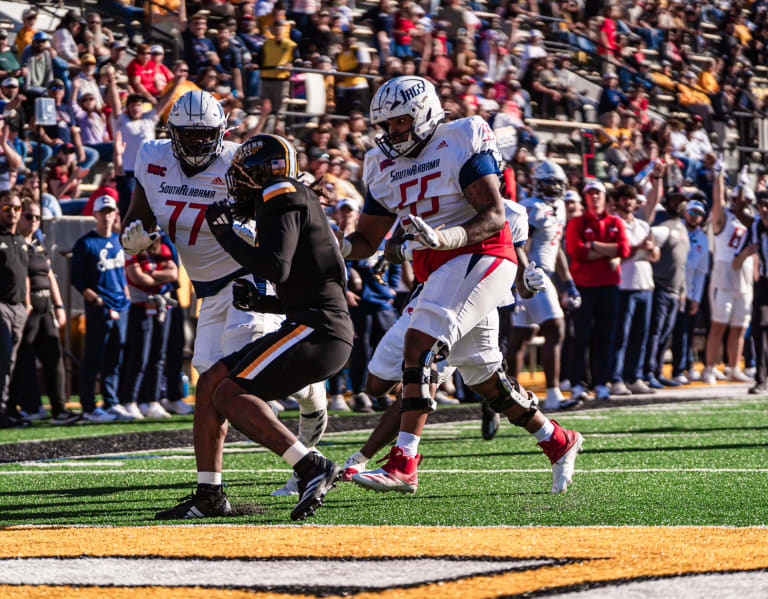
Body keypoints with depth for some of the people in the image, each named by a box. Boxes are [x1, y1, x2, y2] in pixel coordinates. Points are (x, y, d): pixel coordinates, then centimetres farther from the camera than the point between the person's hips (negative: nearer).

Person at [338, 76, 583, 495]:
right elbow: (366, 240, 14)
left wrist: (447, 237, -31)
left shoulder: (461, 144, -8)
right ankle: (557, 442, 29)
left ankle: (403, 465, -27)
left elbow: (495, 216, -15)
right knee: (483, 378, 12)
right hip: (436, 272, 8)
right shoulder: (383, 167, 13)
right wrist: (336, 248, -8)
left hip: (478, 257, -8)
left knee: (418, 348, -22)